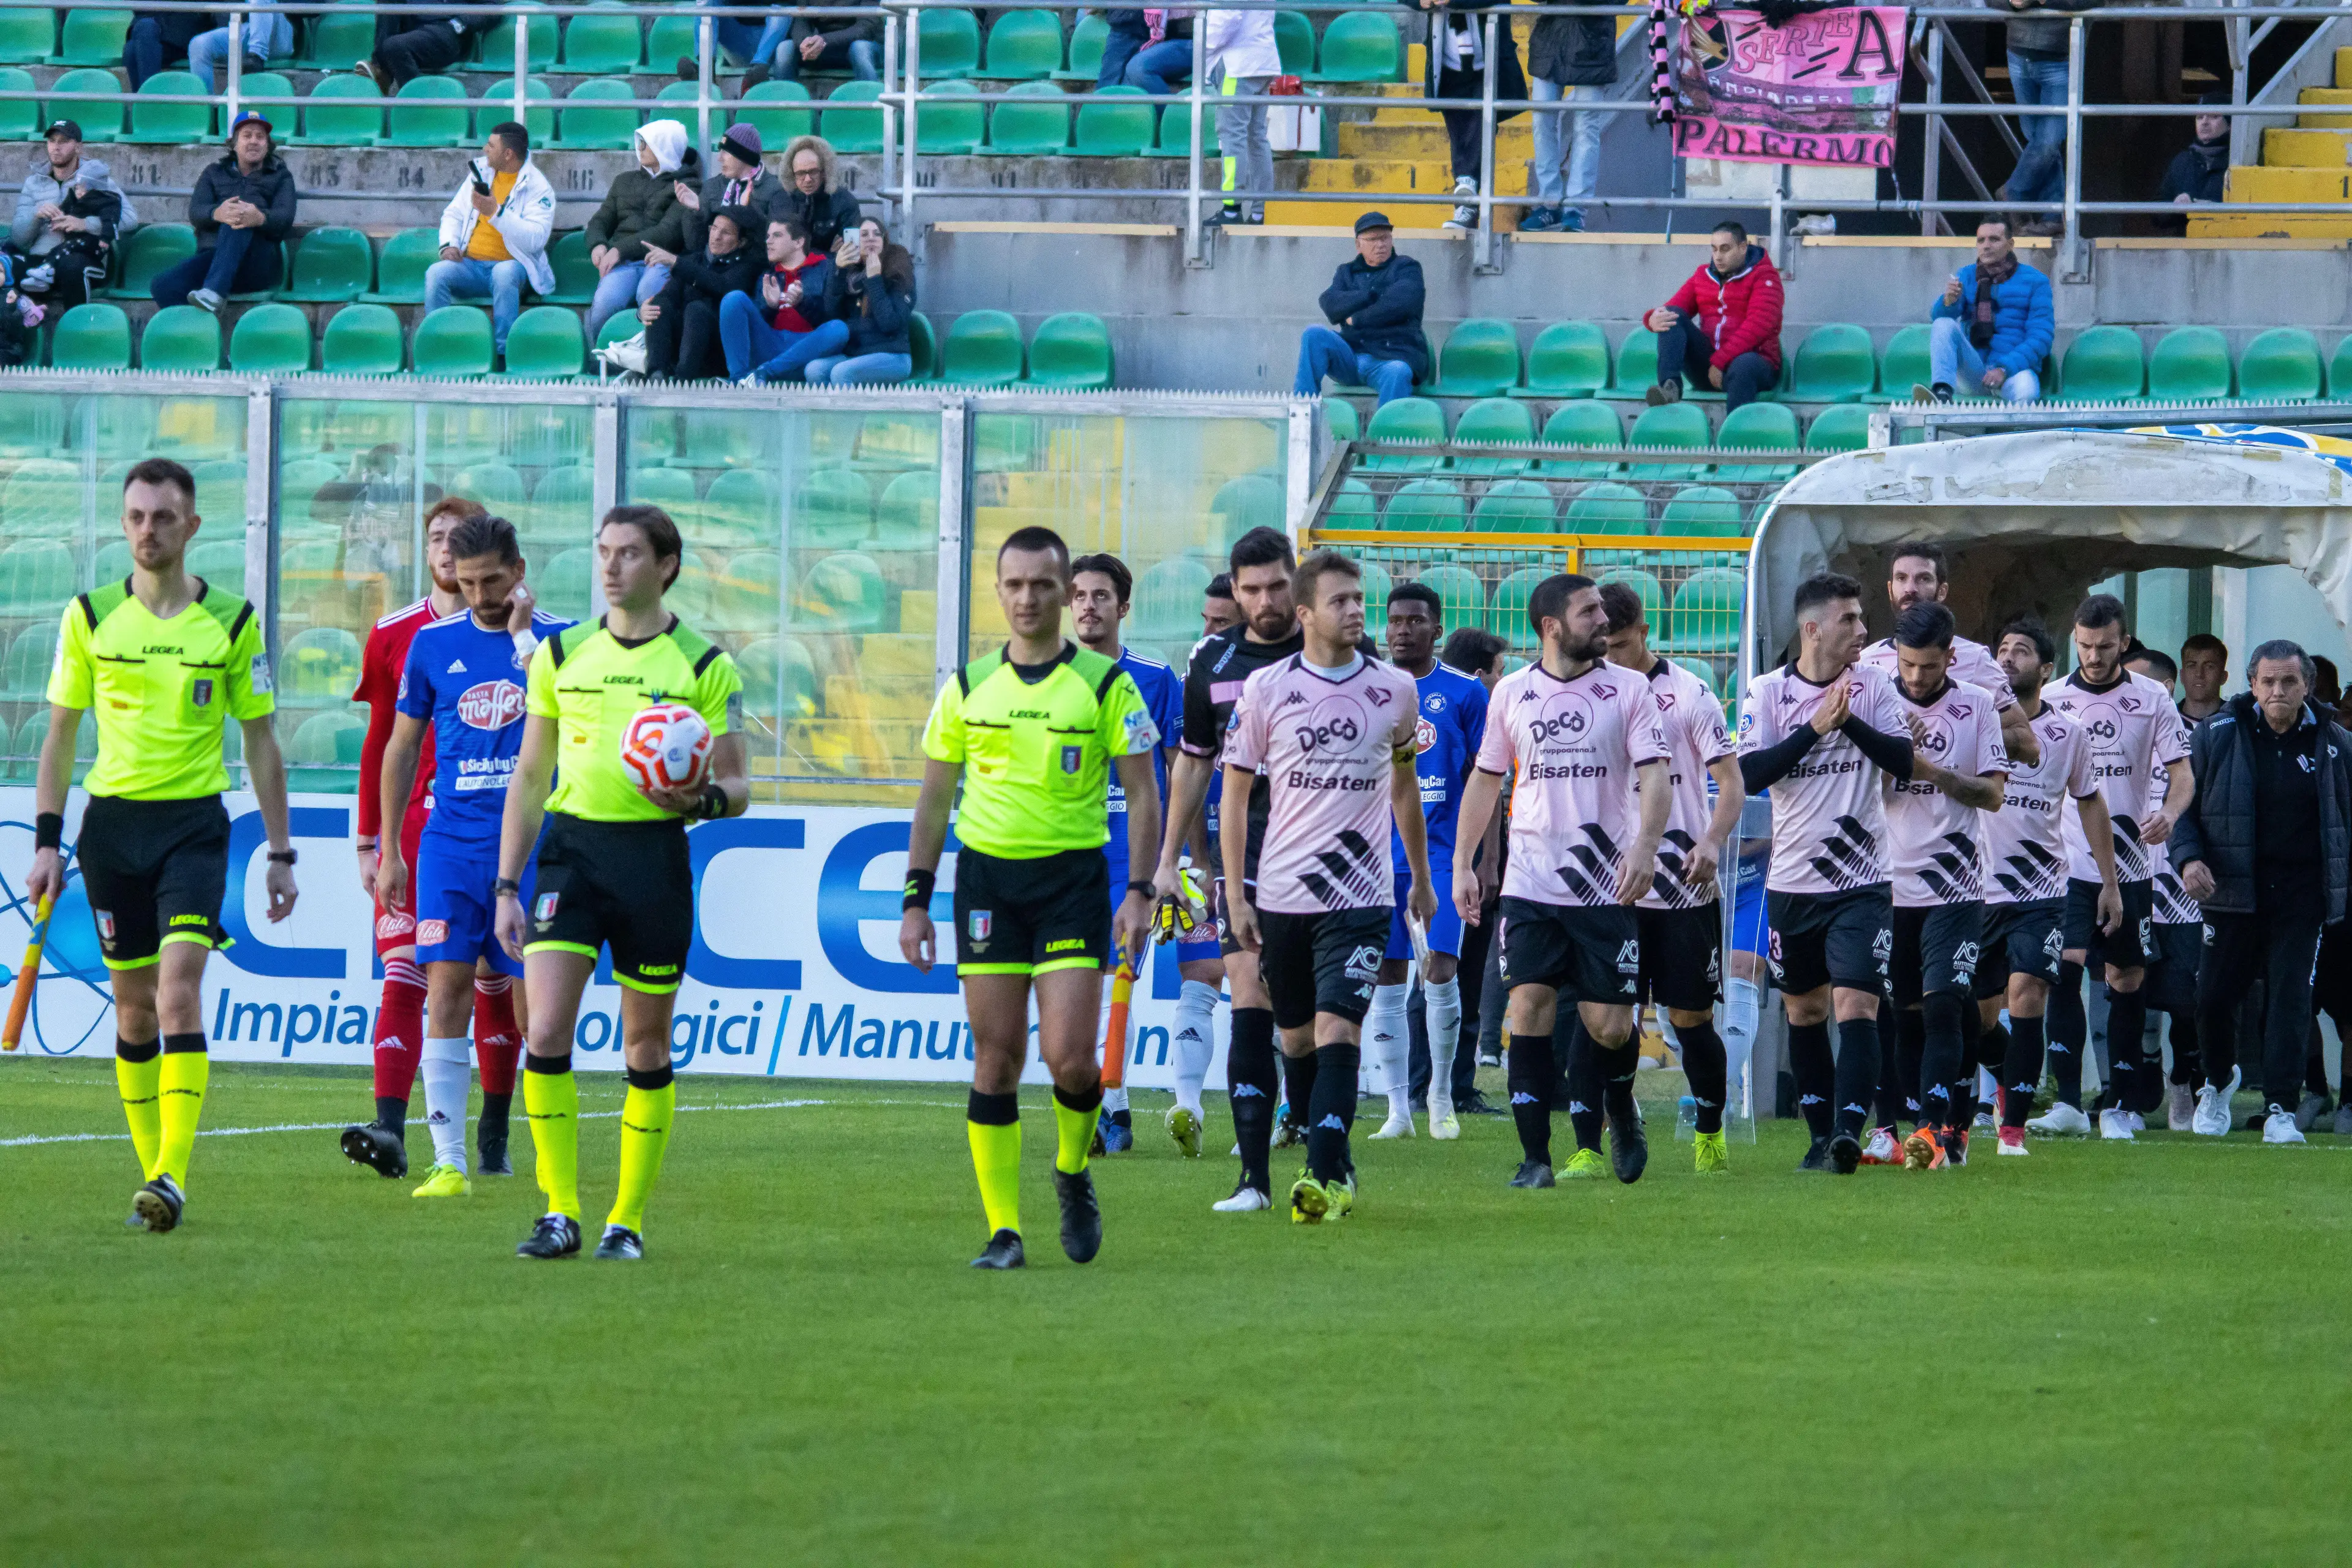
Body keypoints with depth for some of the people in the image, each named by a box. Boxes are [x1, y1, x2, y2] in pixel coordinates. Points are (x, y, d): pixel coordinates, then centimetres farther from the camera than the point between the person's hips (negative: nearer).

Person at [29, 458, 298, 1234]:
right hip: (112, 820, 2)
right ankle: (152, 1168, 16)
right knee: (133, 1005, 6)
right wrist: (48, 840, 2)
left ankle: (173, 1174, -22)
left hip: (195, 822, -2)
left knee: (178, 991, -16)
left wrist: (280, 853, 8)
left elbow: (260, 741, 8)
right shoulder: (90, 617, 3)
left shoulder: (231, 621, 1)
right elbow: (59, 735, 9)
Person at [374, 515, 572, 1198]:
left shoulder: (560, 638, 1)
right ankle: (448, 1161, -11)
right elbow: (402, 746, 15)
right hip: (450, 841, 1)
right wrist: (389, 848, 14)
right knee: (447, 987, -9)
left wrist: (522, 637, -16)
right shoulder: (432, 643, 8)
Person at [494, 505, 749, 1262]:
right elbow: (529, 776, 13)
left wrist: (705, 798, -21)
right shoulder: (560, 655, 8)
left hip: (653, 853, -2)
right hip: (570, 847, 2)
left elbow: (736, 786, 3)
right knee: (545, 1031, -13)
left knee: (646, 1049, 4)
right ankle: (560, 1212, -5)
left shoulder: (703, 666, 0)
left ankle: (627, 1220, 15)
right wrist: (507, 887, 9)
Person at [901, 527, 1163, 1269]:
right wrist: (916, 900, 6)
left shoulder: (1105, 684, 0)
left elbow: (1141, 793, 1)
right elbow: (933, 799, 12)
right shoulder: (969, 686, 7)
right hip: (986, 874, 2)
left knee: (1068, 1057, -12)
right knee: (996, 1061, -1)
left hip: (1073, 875, -2)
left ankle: (1073, 1173, 17)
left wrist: (1140, 892, -9)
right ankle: (1003, 1228, 4)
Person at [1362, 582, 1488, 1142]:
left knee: (1441, 971, -11)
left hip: (1443, 856, -2)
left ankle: (1441, 1095, 8)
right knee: (1386, 980, 1)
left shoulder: (1465, 694, 2)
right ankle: (1398, 1108, 7)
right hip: (1379, 857, 2)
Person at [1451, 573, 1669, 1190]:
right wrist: (1462, 864, 12)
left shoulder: (1628, 689, 1)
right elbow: (1486, 779, 17)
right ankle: (1535, 1157, -6)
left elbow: (1655, 775, -6)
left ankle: (1622, 1114, 31)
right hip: (1530, 885, 1)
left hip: (1606, 887, -1)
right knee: (1529, 1008, -11)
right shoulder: (1511, 693, 8)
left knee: (1609, 1025, -1)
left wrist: (1645, 847, -23)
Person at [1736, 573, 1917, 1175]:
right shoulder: (1768, 693, -1)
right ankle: (1821, 1135, 25)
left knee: (1856, 1005, -15)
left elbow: (1903, 760, -8)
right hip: (1792, 882, 2)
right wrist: (1814, 728, -19)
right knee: (1804, 1011, 12)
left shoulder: (1874, 687, 1)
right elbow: (1750, 774, -12)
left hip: (1861, 882, -2)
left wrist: (1849, 721, -21)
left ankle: (1849, 1132, -24)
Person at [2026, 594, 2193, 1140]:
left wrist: (2169, 814, -20)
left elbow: (2181, 773, 0)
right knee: (2064, 970, -15)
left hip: (2129, 864, 0)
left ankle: (2119, 1109, 12)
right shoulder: (2051, 699, 5)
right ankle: (2068, 1103, -18)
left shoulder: (2152, 699, 2)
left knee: (2127, 981, 4)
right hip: (2067, 864, 0)